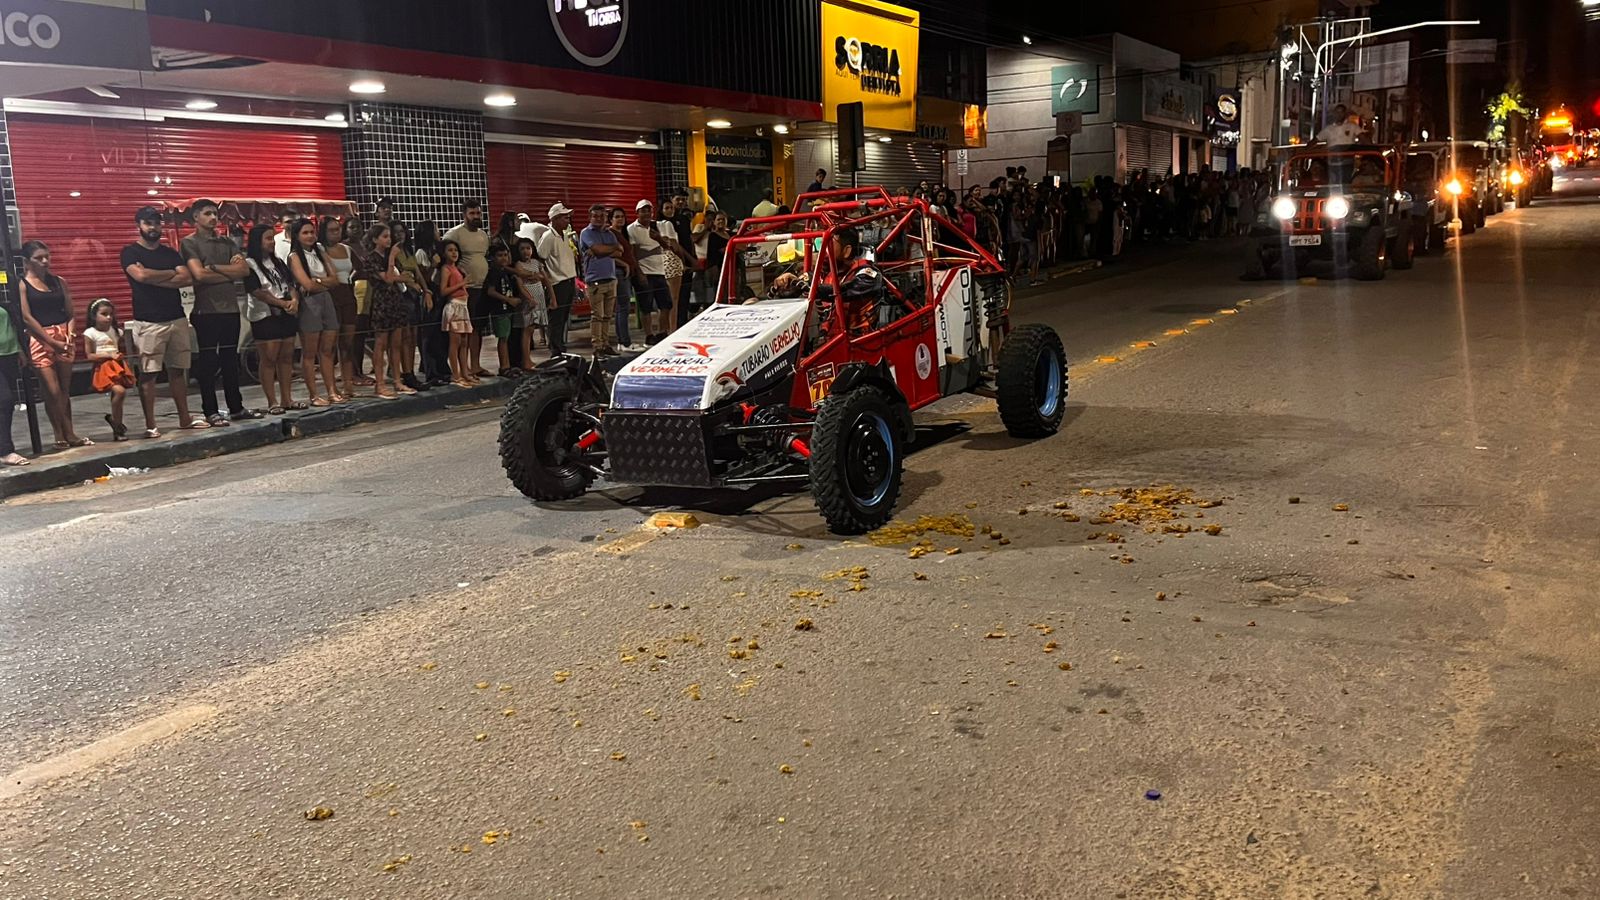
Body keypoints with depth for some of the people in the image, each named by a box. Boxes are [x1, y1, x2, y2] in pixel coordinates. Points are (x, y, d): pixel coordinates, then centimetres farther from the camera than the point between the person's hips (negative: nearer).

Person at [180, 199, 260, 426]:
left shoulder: (227, 242, 15)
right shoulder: (189, 243, -1)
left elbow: (244, 269, 2)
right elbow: (199, 274, -14)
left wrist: (214, 267, -9)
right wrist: (230, 271, -4)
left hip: (230, 308, 5)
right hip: (206, 311, -5)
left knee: (230, 360, 11)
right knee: (208, 362, -1)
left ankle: (236, 408, 17)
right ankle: (211, 412, 3)